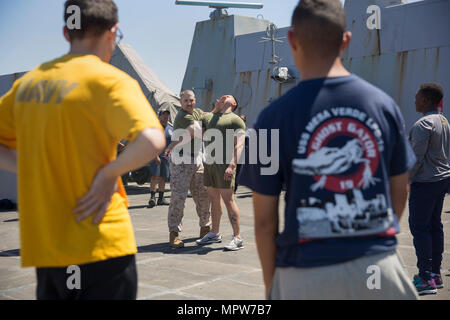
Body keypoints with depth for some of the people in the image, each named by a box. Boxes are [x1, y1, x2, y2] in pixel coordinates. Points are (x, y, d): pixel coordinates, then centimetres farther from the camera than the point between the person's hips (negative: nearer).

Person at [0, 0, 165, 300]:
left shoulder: (28, 82, 9)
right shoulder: (109, 79, -11)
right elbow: (152, 141, -26)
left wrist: (32, 170, 7)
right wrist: (109, 172, -12)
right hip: (100, 246, -6)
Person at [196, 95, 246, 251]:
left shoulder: (236, 120, 1)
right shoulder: (209, 117, 21)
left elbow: (239, 144, -11)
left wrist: (232, 165, -21)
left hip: (224, 163, -6)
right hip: (209, 163, 7)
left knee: (228, 199, -9)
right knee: (214, 198, 12)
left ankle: (237, 238, -6)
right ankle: (214, 234, 24)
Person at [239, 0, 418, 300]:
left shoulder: (275, 116, -9)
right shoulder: (384, 104, 0)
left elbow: (265, 219, -5)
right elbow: (400, 191, 10)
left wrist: (270, 279, 7)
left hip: (306, 274, -2)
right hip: (379, 266, 3)